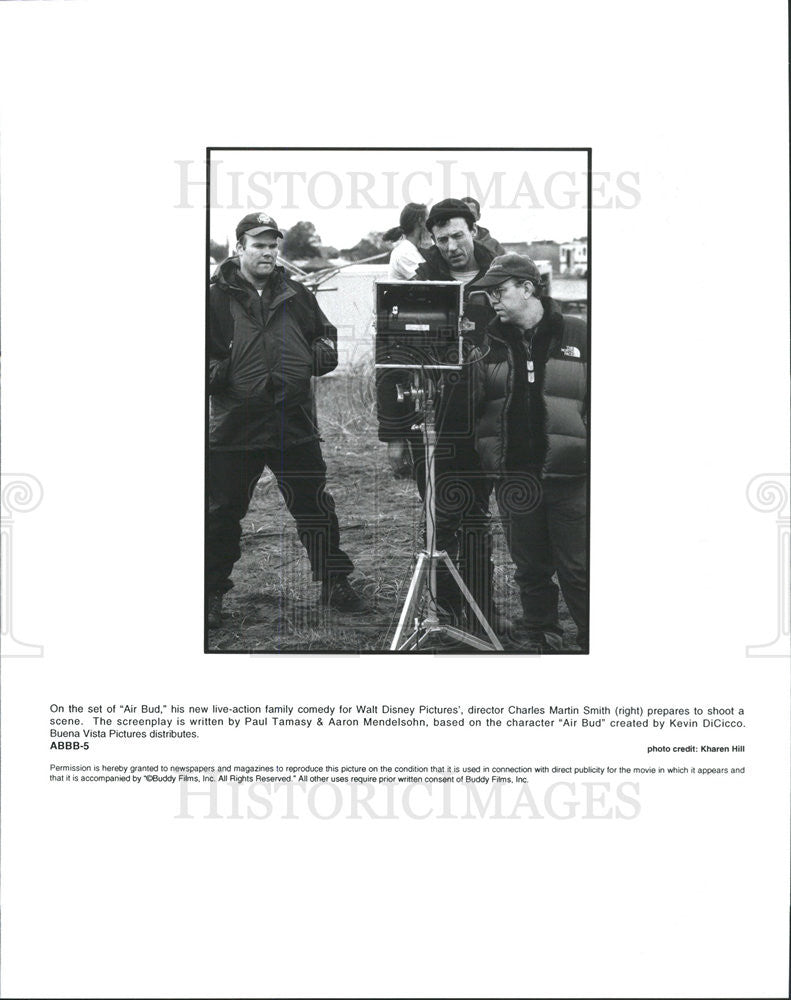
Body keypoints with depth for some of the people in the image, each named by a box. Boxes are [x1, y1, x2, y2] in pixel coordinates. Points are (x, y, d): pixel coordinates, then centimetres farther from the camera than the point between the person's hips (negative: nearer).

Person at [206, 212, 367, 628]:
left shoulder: (296, 295, 10)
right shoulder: (216, 297, -2)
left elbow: (325, 333, 23)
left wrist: (321, 354, 2)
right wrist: (217, 373, -20)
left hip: (294, 423, 3)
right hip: (234, 426, -3)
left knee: (314, 507, 8)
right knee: (223, 512, 6)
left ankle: (335, 584, 21)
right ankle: (211, 593, 20)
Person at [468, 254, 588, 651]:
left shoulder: (577, 335, 0)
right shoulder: (491, 343, 9)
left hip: (568, 474, -3)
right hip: (514, 477, 3)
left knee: (577, 571, 1)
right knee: (530, 569, 12)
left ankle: (590, 639, 12)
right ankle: (541, 641, 25)